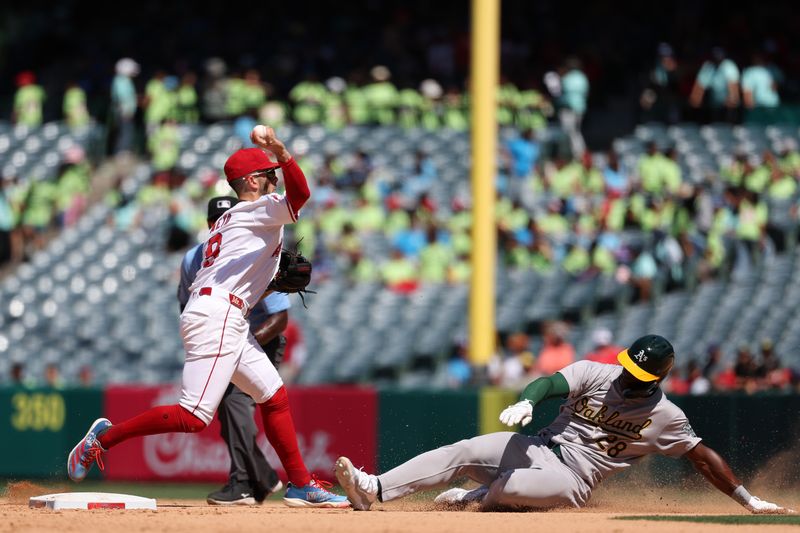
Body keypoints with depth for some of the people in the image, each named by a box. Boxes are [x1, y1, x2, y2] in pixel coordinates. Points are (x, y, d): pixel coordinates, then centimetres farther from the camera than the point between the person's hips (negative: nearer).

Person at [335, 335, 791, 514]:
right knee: (466, 452, -19)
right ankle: (375, 490, -28)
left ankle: (474, 497, -12)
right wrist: (527, 401, -40)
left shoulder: (666, 417, -3)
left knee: (561, 486, -39)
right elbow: (553, 383, -16)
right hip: (541, 448, 3)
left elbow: (702, 456, 3)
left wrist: (748, 500, -2)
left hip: (574, 477, -3)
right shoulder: (594, 374, 0)